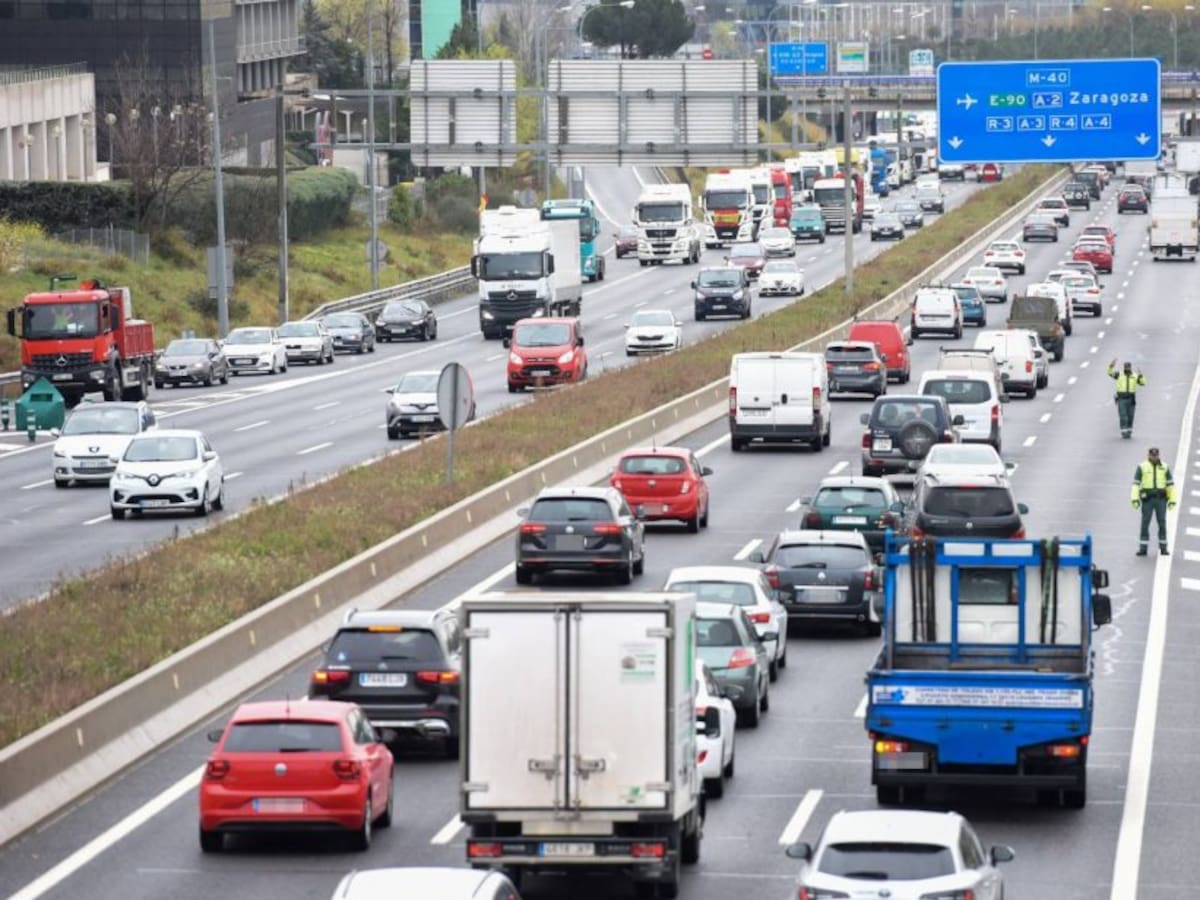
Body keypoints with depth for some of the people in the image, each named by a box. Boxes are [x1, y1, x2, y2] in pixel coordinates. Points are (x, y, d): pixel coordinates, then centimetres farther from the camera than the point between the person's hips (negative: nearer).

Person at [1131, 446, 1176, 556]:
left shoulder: (1164, 467, 5)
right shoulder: (1142, 467, -1)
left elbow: (1170, 484, 7)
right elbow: (1136, 484, -5)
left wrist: (1172, 500, 1)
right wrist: (1134, 499, -17)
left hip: (1161, 499, 1)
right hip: (1147, 498, -1)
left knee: (1162, 523, 0)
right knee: (1145, 523, -2)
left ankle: (1163, 548, 8)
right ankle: (1143, 548, 3)